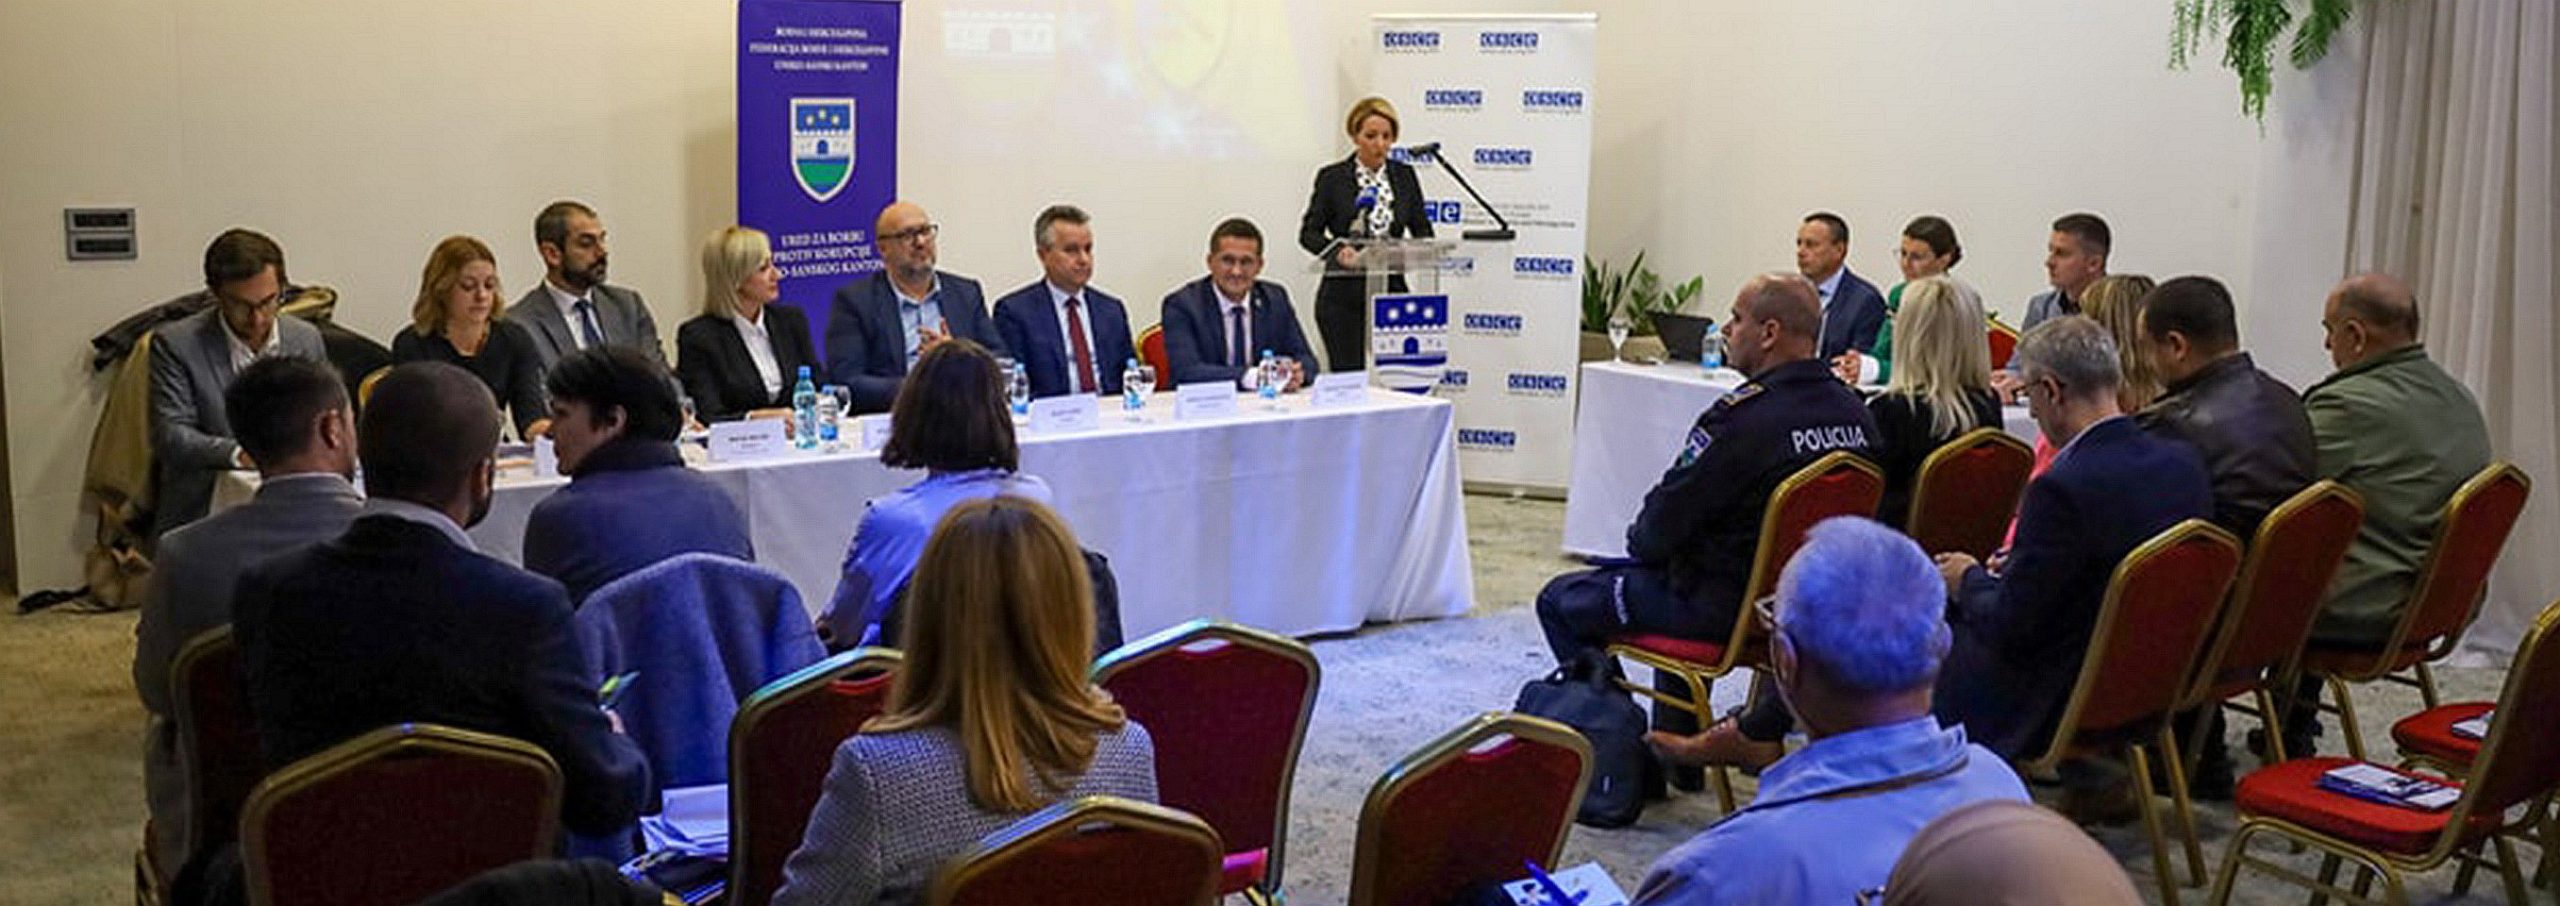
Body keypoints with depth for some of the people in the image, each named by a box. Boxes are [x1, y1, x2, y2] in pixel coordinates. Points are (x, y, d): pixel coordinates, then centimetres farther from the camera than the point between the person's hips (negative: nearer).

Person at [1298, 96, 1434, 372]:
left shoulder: (1404, 175, 7)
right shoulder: (1332, 177, -2)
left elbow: (1422, 230, 10)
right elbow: (1309, 232, -1)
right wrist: (1337, 251, -21)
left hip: (1391, 289, 3)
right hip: (1343, 294, -3)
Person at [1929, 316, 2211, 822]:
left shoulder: (2063, 488, -27)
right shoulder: (2183, 463, -3)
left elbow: (2009, 627, -20)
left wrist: (1970, 580, 0)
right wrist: (2013, 570, 13)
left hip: (2059, 697, -8)